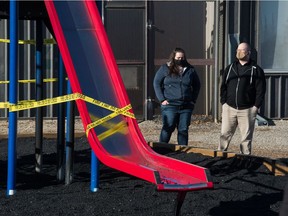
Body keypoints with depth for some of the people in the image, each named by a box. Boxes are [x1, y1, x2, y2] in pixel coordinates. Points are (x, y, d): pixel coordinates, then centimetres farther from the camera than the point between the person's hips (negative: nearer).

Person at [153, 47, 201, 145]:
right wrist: (162, 99, -3)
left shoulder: (190, 70, 11)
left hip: (186, 107, 3)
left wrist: (193, 100, 11)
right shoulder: (165, 69, 4)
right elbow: (156, 83, 5)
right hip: (170, 105, -3)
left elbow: (197, 85, 21)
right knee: (168, 129, -5)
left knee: (183, 130, 5)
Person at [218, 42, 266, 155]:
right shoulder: (230, 68, 12)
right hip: (229, 108, 3)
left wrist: (256, 106, -9)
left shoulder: (256, 70, 0)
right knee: (225, 135, 2)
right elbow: (223, 86, 13)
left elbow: (261, 90, -3)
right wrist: (223, 102, 4)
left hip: (247, 110, -3)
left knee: (246, 138, 3)